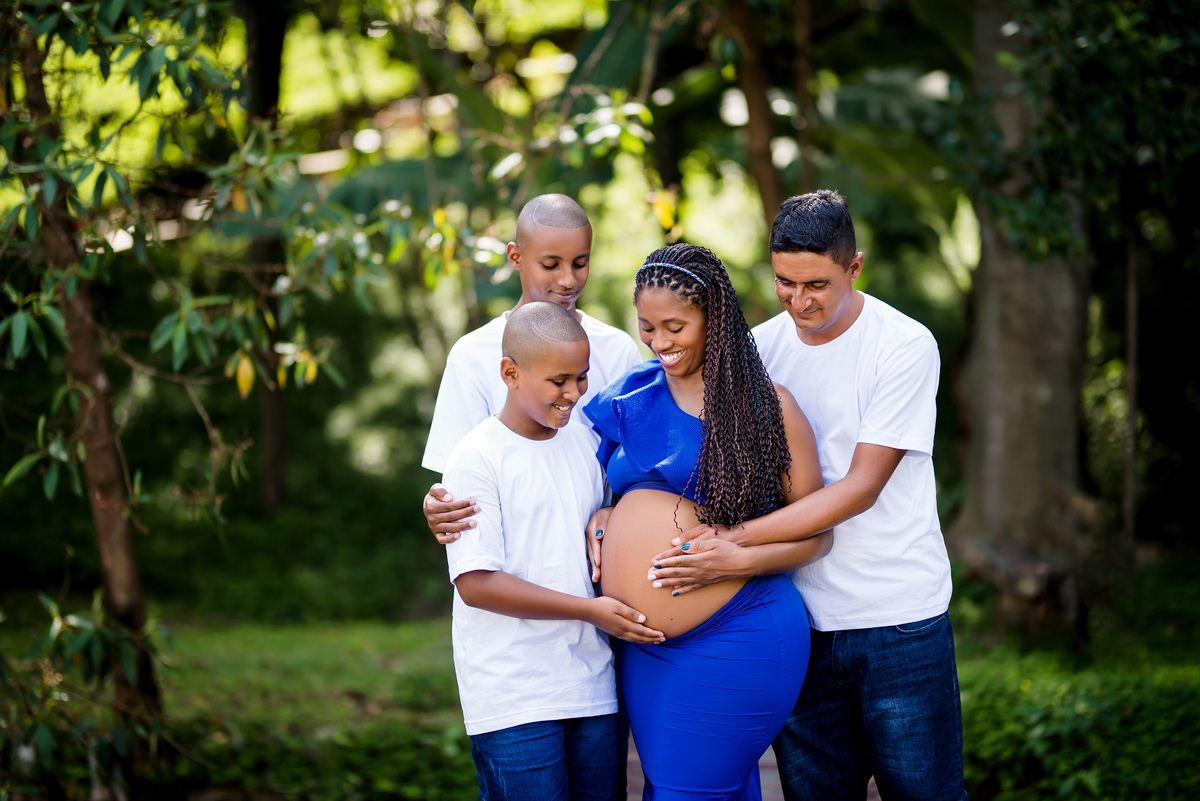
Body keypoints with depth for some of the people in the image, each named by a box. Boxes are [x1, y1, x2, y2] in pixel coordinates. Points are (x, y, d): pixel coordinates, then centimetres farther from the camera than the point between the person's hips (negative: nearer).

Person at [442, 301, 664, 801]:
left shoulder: (585, 445, 12)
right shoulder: (476, 459, -8)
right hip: (512, 698, -6)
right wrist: (589, 609, -16)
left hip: (593, 683, 6)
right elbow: (476, 584, -14)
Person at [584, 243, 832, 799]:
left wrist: (740, 560, -17)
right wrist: (597, 524, 4)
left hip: (734, 641, -6)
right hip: (643, 649, 6)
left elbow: (814, 533, -2)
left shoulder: (763, 404, -3)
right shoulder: (630, 399, 10)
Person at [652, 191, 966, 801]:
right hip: (799, 620, 4)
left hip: (899, 619, -3)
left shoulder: (905, 346, -9)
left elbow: (860, 487, -15)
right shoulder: (758, 349, 5)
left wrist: (738, 542, -21)